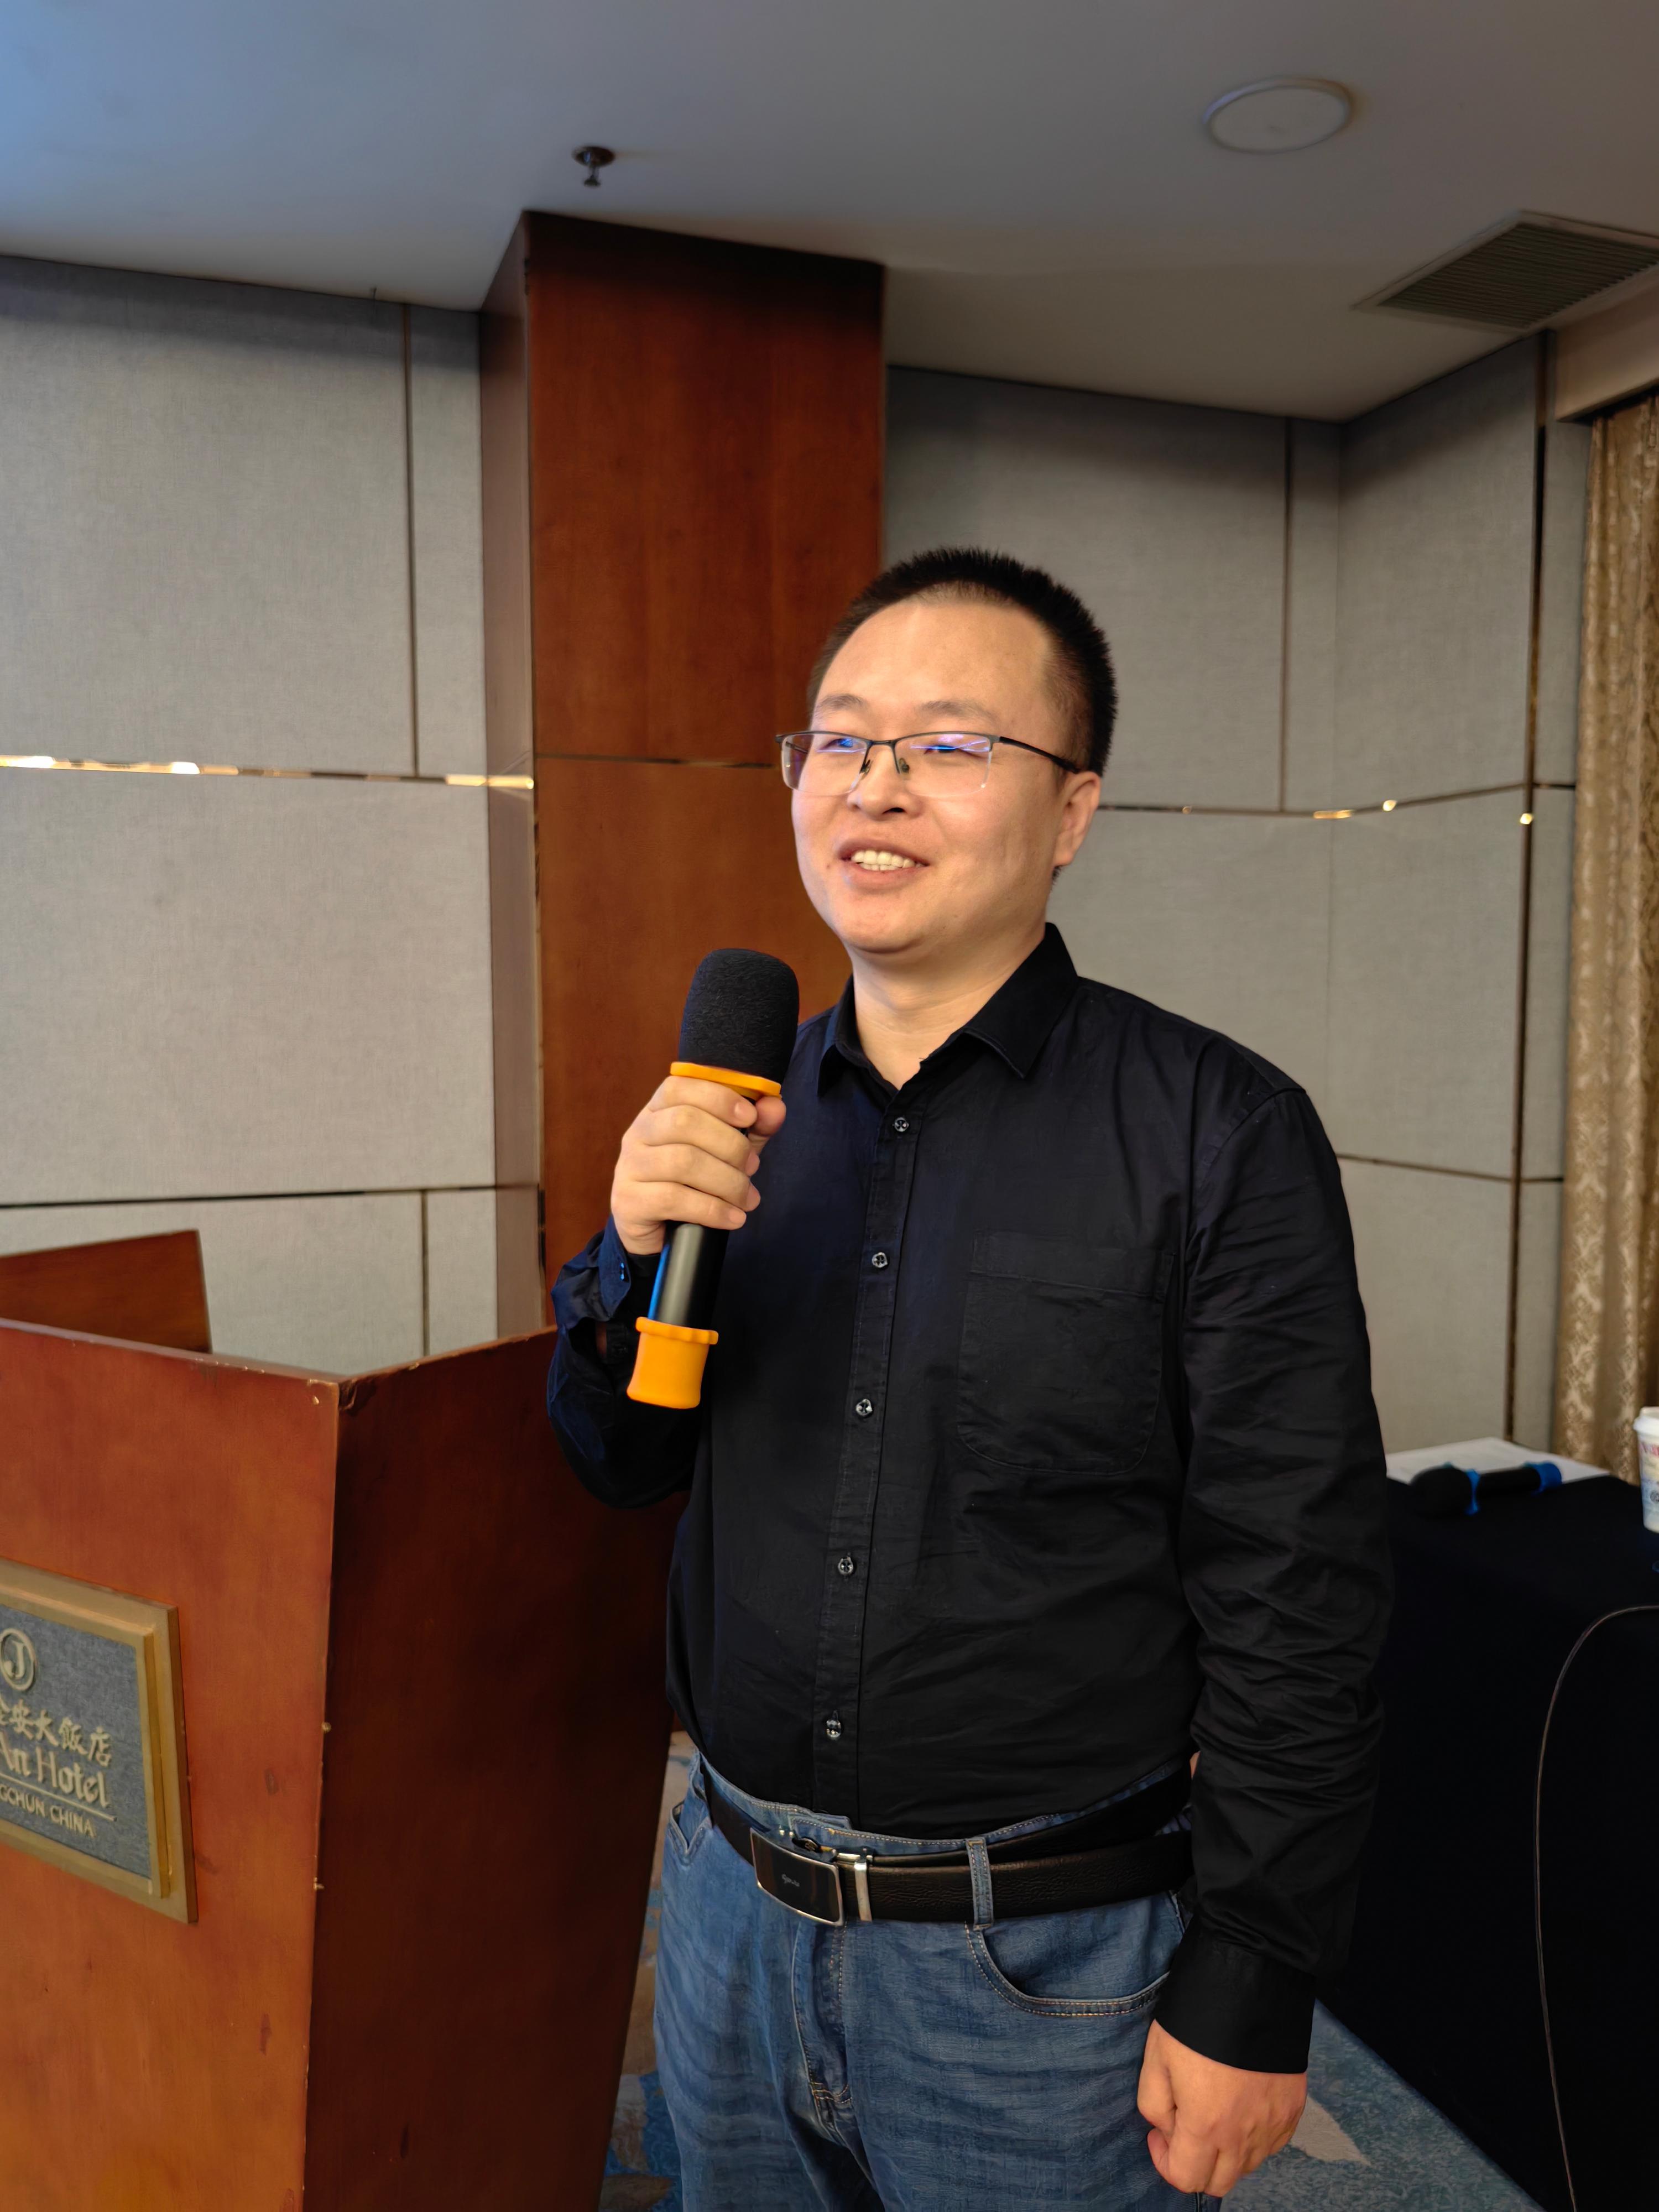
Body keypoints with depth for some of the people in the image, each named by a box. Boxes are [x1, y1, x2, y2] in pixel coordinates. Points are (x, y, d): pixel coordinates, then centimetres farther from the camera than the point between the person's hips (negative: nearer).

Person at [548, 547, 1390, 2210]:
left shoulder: (1218, 1133, -15)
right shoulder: (744, 1107, 0)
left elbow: (1293, 1603, -13)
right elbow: (622, 1464, 6)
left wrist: (1248, 1996, -11)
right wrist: (632, 1254, -14)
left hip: (1043, 1967, -4)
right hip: (732, 1904, 5)